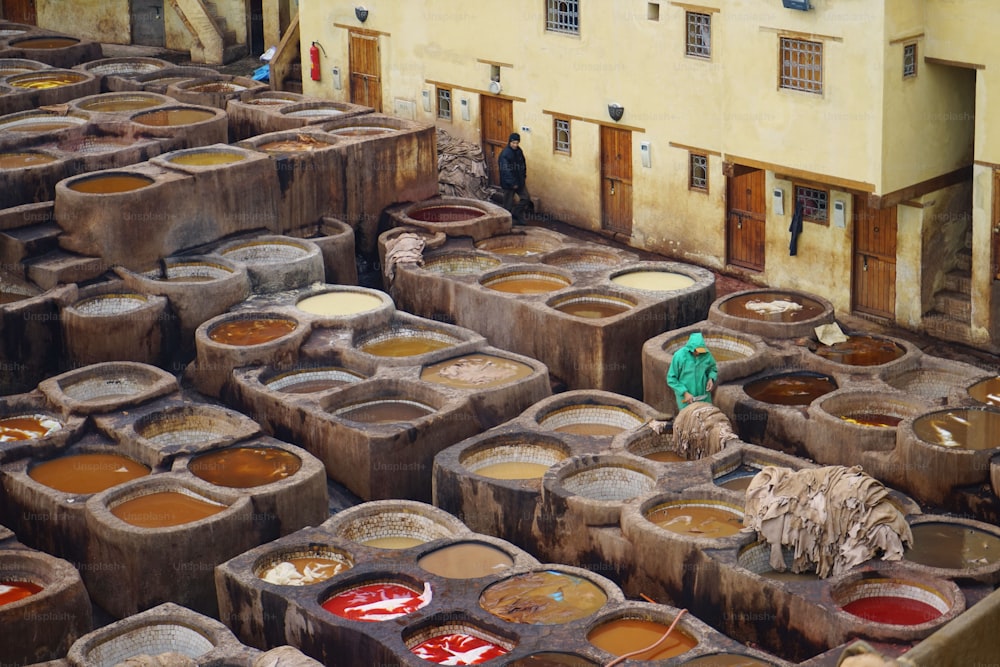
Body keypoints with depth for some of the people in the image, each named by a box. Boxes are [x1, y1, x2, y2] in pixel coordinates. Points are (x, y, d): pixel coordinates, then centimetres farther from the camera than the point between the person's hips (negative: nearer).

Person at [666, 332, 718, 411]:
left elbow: (713, 368, 14)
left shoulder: (706, 354, -7)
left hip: (703, 396, 3)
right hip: (685, 398, -3)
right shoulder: (679, 356, -16)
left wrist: (711, 379, -8)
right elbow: (671, 379, -10)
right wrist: (685, 393, -17)